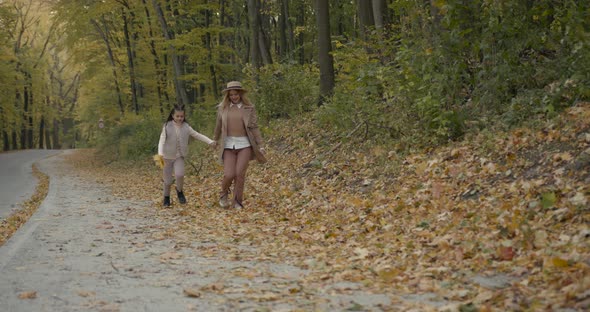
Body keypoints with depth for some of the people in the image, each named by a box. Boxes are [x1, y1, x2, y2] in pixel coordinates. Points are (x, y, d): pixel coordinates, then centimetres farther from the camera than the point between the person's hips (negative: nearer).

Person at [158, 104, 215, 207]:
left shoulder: (186, 127, -2)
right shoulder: (167, 126, -9)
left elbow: (197, 135, 1)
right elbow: (162, 140, -16)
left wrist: (210, 141, -11)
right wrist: (160, 153, -32)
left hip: (179, 157, 1)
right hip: (168, 157, -1)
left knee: (180, 174, -23)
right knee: (168, 181, 5)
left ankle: (179, 191, 7)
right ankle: (166, 198, 31)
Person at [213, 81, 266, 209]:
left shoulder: (249, 109, -1)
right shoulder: (223, 108, 4)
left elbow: (254, 128, -1)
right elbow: (218, 126, 18)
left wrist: (261, 146, -7)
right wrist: (215, 140, 32)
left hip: (244, 145, -1)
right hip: (229, 145, 1)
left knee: (240, 173, -12)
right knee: (229, 175, -11)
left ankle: (237, 202, 4)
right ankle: (224, 194, 20)